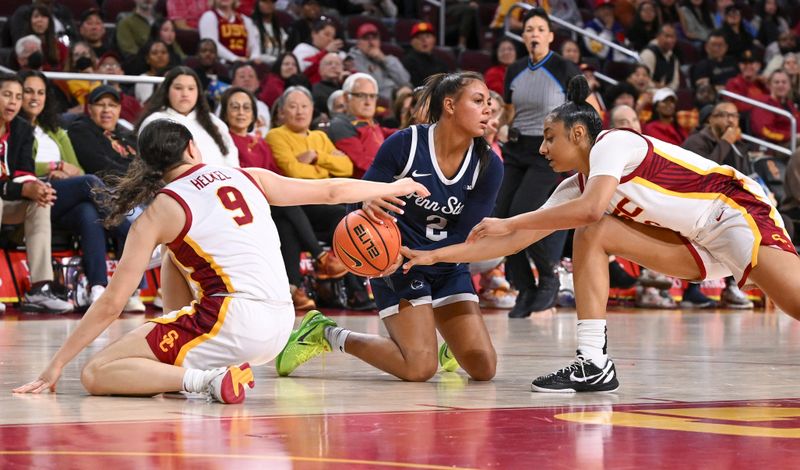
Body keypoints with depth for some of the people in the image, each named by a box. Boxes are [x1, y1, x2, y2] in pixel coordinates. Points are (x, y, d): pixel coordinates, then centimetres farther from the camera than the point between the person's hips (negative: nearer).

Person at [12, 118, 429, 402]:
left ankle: (203, 378, -19)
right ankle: (195, 367, 17)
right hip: (280, 329, 6)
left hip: (233, 324, -6)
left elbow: (110, 304, -2)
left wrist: (56, 365, 5)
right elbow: (329, 191, 21)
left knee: (94, 375, -3)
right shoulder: (246, 177, 12)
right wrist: (395, 187, 37)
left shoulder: (161, 211, 0)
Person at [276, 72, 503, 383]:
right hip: (395, 266, -4)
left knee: (484, 368, -10)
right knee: (419, 368, -20)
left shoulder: (489, 165, -8)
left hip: (448, 269, 4)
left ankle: (451, 347, 28)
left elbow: (465, 238, -10)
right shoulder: (405, 144, -16)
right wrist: (368, 206, -37)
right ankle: (326, 334, 3)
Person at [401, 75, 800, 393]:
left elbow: (592, 208, -29)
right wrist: (434, 256, 9)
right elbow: (516, 241, 12)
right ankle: (594, 364, -9)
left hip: (736, 209, -8)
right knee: (591, 236, -2)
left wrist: (510, 222, -21)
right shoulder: (574, 188, 12)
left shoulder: (612, 142, -12)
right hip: (696, 243, 8)